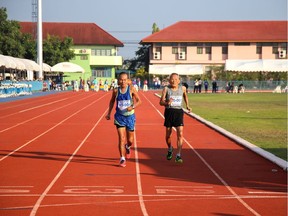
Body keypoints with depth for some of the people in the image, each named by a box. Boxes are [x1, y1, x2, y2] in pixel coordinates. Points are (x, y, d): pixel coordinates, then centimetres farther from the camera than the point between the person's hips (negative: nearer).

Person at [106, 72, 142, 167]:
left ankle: (127, 147, 45)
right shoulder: (116, 91, -3)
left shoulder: (131, 89, -8)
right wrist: (109, 113, 11)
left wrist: (133, 106, -21)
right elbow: (112, 101, 13)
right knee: (121, 139, -9)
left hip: (130, 116, 0)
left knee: (130, 140, 10)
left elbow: (139, 101, -3)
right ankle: (122, 159, -1)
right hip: (119, 117, 0)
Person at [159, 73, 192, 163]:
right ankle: (170, 149, 39)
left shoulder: (182, 88, 3)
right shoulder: (166, 89, -4)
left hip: (179, 112, 0)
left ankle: (178, 155, -12)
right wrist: (167, 103, -27)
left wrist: (187, 105, 21)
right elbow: (161, 102, -7)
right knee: (168, 134, 10)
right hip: (169, 111, 0)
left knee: (180, 134, -12)